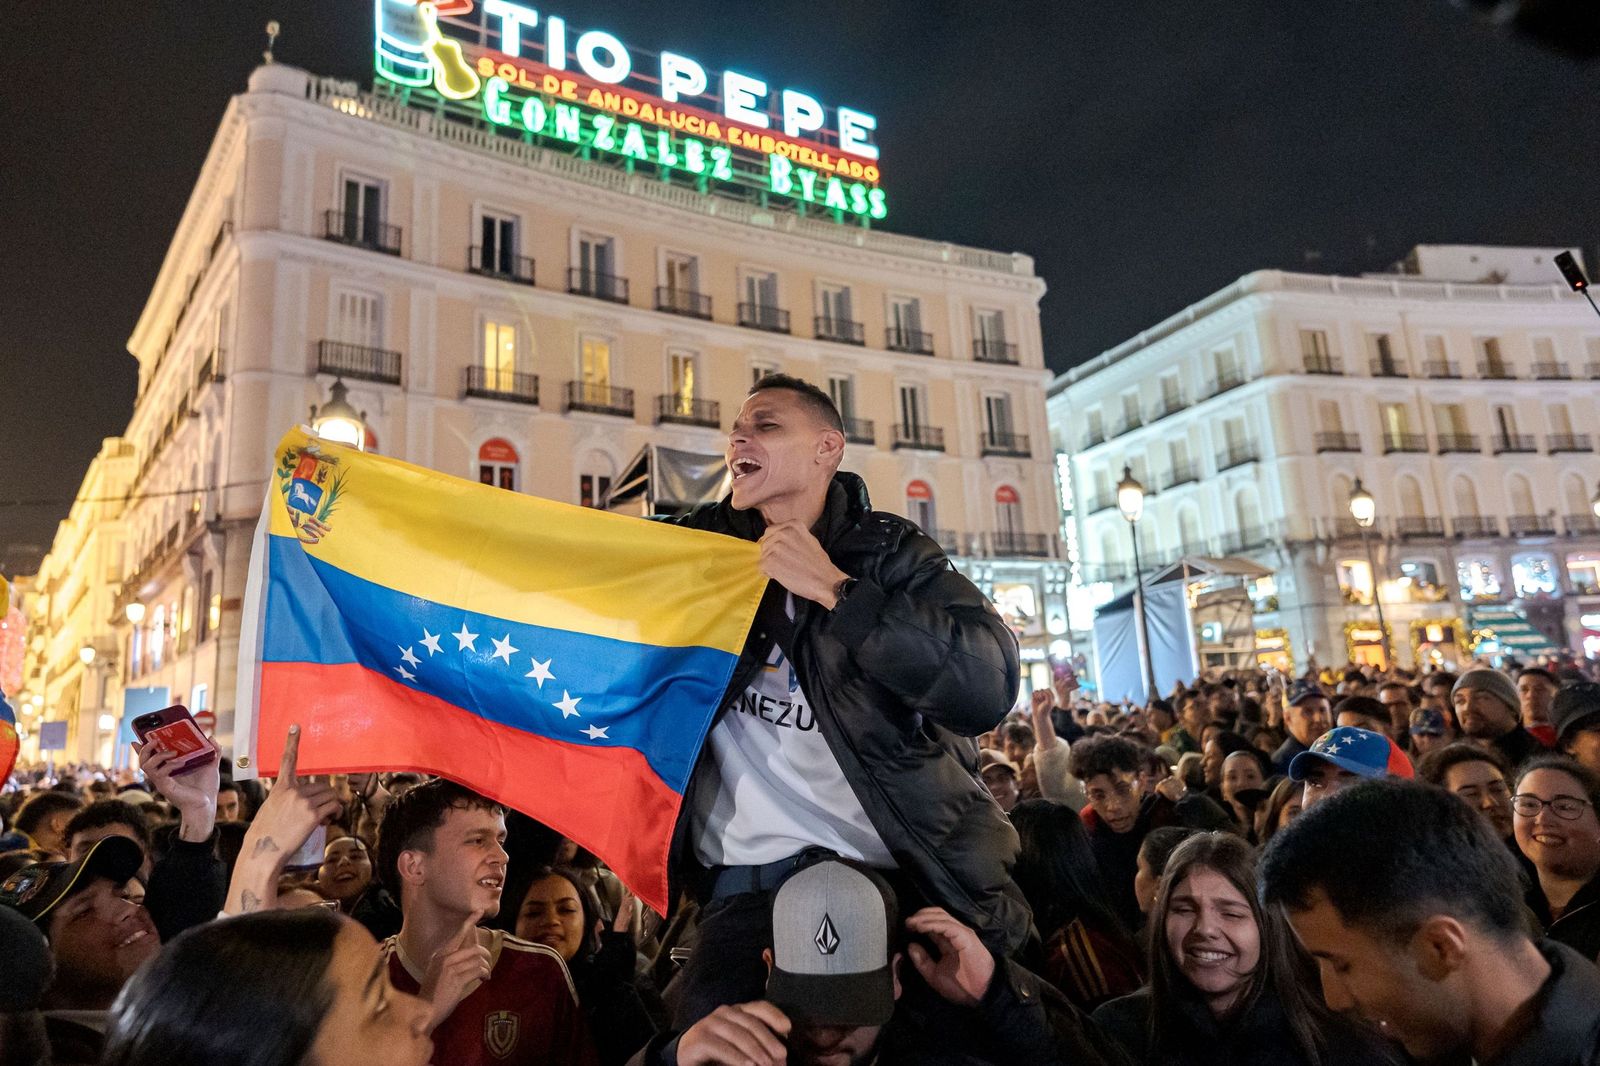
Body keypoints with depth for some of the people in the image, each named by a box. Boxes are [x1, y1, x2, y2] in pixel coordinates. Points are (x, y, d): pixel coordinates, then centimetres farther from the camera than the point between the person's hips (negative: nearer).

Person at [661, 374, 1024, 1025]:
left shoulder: (886, 551, -4)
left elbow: (989, 687, -20)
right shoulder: (701, 542, 7)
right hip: (749, 878, 2)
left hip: (902, 871, -1)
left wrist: (835, 590, -22)